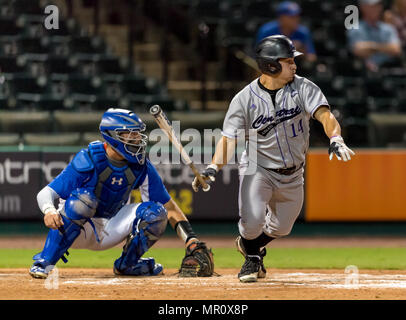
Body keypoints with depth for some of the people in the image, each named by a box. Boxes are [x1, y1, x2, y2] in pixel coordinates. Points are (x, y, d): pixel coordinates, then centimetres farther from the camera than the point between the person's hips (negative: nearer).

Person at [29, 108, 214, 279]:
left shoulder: (141, 166, -9)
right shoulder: (89, 160, -22)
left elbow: (169, 207, -4)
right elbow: (46, 193, -24)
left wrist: (192, 241, -16)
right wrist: (49, 210, -48)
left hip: (110, 232, 5)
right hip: (78, 229, -5)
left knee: (155, 212, -16)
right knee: (83, 199, -36)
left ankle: (126, 264, 7)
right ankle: (44, 263, -28)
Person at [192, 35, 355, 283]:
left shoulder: (304, 88, -11)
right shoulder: (244, 99, -14)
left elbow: (325, 115, -24)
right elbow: (229, 139, -15)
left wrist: (335, 139, -45)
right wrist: (213, 168, -32)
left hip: (293, 176, 3)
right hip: (257, 169, -3)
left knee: (281, 228, 14)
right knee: (252, 221, -22)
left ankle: (250, 243, 49)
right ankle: (253, 256, 13)